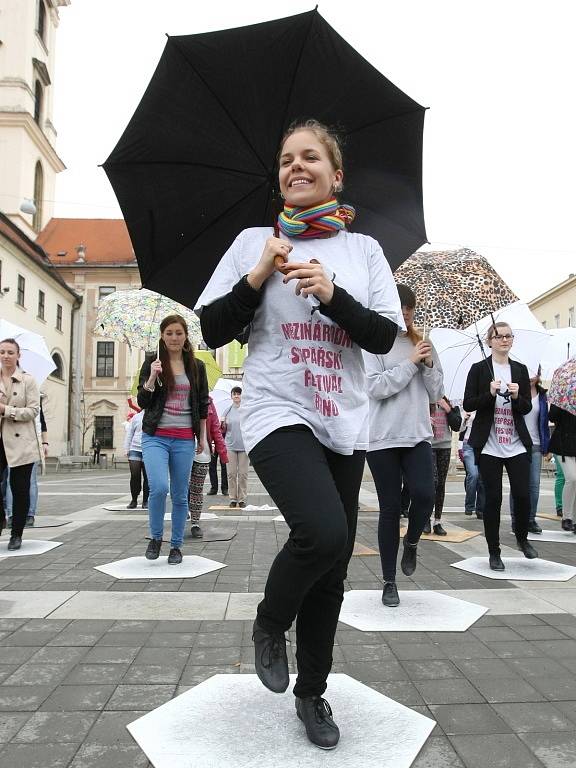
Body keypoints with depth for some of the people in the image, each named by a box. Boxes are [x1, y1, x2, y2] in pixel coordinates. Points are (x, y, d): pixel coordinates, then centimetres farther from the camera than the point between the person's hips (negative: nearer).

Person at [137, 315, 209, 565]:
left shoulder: (197, 366, 7)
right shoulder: (151, 363, 3)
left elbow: (203, 405, 13)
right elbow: (142, 402, -1)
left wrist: (202, 436, 13)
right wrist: (152, 378, -16)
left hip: (184, 439, 2)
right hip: (155, 436, -1)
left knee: (180, 495, 5)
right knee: (159, 487, -18)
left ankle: (176, 546, 21)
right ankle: (155, 537, 7)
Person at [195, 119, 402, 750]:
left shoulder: (363, 249, 9)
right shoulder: (253, 243, 5)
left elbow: (386, 337, 0)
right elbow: (211, 331, 2)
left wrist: (332, 295, -14)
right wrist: (257, 279, -11)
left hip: (343, 423, 3)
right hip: (277, 413, -3)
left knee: (332, 567, 8)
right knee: (323, 532, -26)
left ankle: (312, 692, 32)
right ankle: (269, 624, 8)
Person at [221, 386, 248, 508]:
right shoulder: (227, 411, 8)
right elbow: (223, 430, 11)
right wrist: (223, 425, -9)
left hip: (244, 445, -2)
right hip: (230, 445, 2)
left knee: (243, 473, 1)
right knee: (231, 473, 4)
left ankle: (242, 498, 9)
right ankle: (233, 498, 11)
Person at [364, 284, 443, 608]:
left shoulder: (422, 345, 12)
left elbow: (437, 394, 11)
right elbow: (375, 387, -13)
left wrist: (429, 364, -5)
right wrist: (410, 363, -14)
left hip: (418, 435, 3)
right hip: (383, 438, -3)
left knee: (425, 495, -16)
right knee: (390, 507, 2)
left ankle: (411, 542, 19)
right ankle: (390, 582, 18)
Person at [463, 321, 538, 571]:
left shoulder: (520, 370, 10)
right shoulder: (479, 369, 1)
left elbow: (527, 408, 8)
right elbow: (468, 404, -4)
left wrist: (517, 396, -12)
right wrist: (490, 393, -18)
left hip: (517, 445, 3)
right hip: (489, 446, -2)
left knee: (523, 494, 0)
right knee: (493, 498, 1)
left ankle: (522, 537, 30)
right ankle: (494, 552, 16)